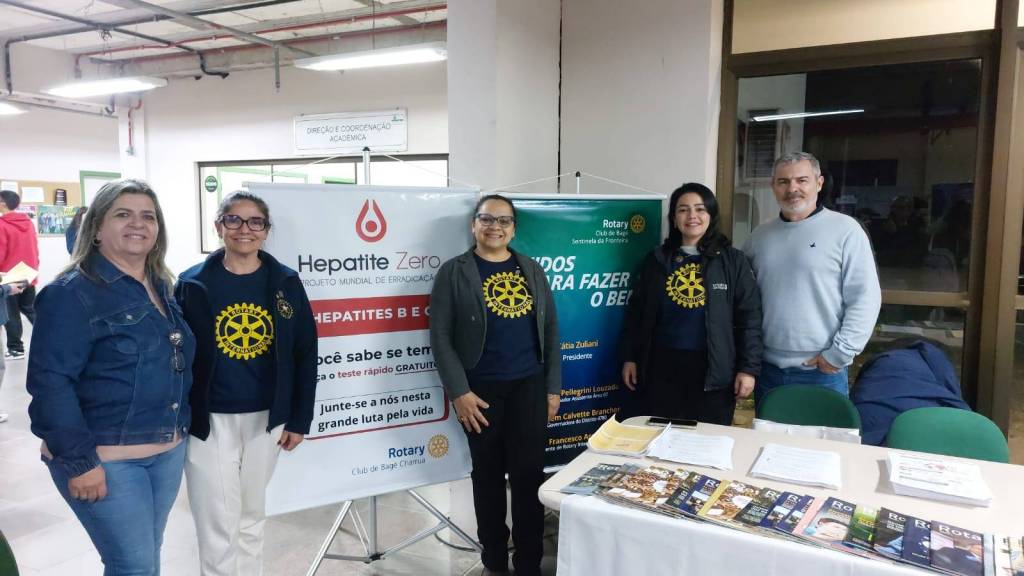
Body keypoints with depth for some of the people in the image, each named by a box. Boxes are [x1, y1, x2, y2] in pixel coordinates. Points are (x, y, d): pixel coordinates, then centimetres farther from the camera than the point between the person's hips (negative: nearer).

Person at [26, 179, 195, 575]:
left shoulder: (161, 287, 9)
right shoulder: (72, 292, -14)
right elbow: (50, 381, -19)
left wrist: (181, 428, 16)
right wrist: (78, 460, -21)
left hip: (168, 449, 7)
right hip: (105, 457, -7)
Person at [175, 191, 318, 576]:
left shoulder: (286, 283, -1)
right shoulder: (193, 284, -5)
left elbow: (305, 354, 2)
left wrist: (299, 420, 0)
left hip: (266, 419, 2)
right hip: (209, 422, -2)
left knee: (252, 516, 18)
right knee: (218, 528, 3)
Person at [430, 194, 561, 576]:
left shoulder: (532, 270, 8)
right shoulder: (454, 272, -2)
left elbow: (551, 329, 9)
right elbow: (440, 336, -6)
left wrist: (553, 387, 4)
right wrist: (458, 391, -12)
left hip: (530, 387, 2)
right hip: (481, 390, -2)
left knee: (529, 474, 4)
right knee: (488, 476, 10)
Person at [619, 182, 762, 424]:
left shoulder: (732, 261, 0)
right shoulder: (656, 259, 7)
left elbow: (749, 318, -2)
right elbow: (636, 313, 10)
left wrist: (748, 368, -7)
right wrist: (629, 358, 6)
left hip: (713, 370, -2)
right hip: (662, 367, 2)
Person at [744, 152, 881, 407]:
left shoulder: (845, 230, -5)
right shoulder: (760, 235, 9)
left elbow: (865, 298, -9)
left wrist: (839, 354, -13)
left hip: (822, 373, -4)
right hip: (767, 368, 4)